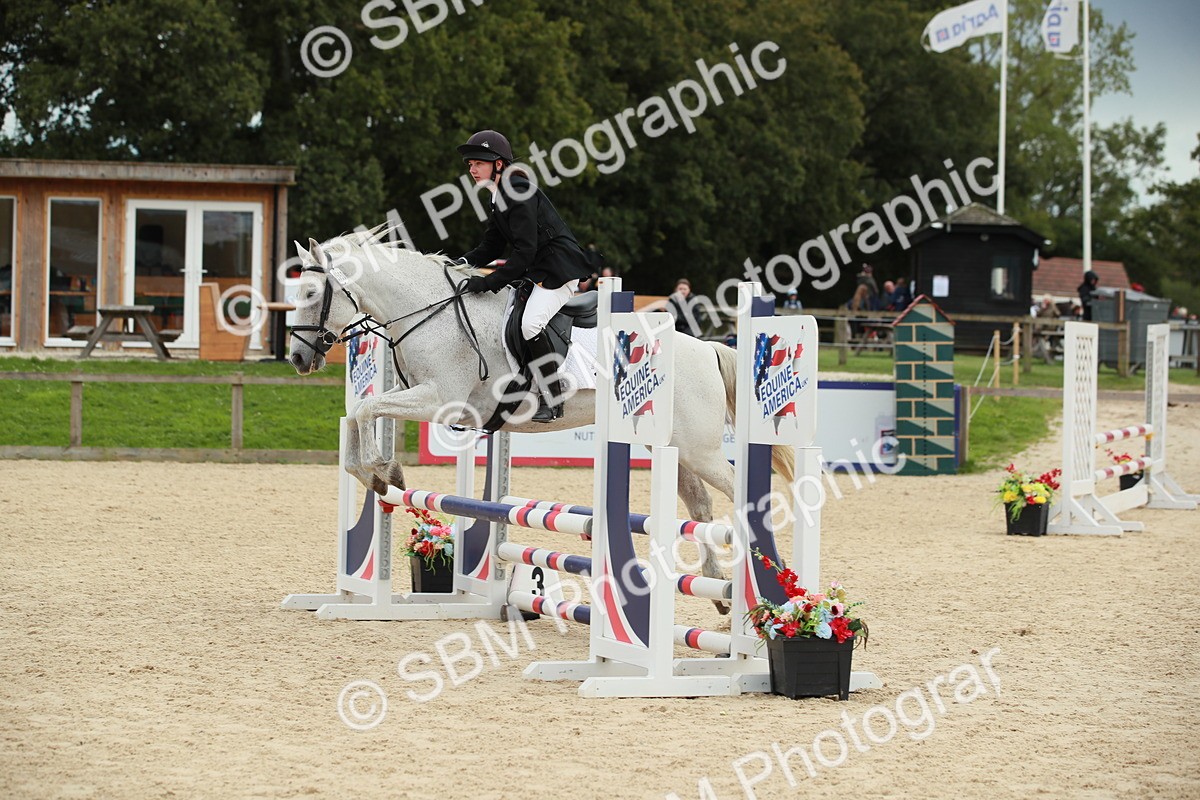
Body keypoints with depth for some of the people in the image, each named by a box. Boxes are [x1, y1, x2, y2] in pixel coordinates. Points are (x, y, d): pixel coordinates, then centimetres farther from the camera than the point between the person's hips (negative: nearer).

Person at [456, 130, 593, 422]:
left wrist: (489, 283, -26)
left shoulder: (519, 194, -19)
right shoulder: (498, 197, 13)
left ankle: (552, 400, -15)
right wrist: (463, 263, -4)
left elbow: (524, 252, -24)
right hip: (531, 271, 11)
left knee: (530, 323, -27)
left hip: (559, 268, -11)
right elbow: (492, 247, 14)